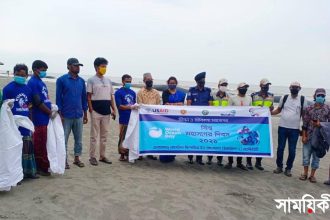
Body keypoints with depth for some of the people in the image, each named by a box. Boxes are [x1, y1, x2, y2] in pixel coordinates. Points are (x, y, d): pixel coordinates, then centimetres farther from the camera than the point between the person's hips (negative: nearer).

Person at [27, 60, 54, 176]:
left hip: (46, 117, 9)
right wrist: (50, 112, -8)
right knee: (40, 144, 0)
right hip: (40, 118, -9)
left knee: (43, 143, 14)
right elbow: (38, 102, -16)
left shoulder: (40, 82, 16)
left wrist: (52, 106, 4)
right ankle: (42, 167, 9)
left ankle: (41, 166, 24)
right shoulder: (33, 82, -11)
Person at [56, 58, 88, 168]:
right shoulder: (61, 80, -4)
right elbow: (58, 98, -5)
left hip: (79, 115, 4)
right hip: (66, 116, -4)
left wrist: (85, 114, 12)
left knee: (78, 139, 11)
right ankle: (64, 160, 16)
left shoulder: (81, 81, 8)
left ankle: (77, 158, 24)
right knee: (64, 139, 4)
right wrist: (60, 114, -9)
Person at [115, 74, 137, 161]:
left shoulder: (133, 92, 14)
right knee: (123, 137, 1)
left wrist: (136, 106, -1)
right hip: (124, 119, -5)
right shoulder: (118, 92, -3)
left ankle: (129, 153, 21)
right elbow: (119, 106, -10)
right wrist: (131, 107, -20)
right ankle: (122, 155, 13)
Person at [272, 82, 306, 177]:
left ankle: (288, 169, 19)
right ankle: (279, 166, 23)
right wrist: (270, 112, -5)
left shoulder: (303, 99, 0)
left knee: (292, 150, 4)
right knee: (280, 148, 8)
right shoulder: (284, 98, 4)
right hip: (282, 127, 1)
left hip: (295, 129, -1)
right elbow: (278, 110, 12)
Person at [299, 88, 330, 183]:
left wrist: (321, 124, -15)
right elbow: (305, 123, 0)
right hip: (309, 136, 0)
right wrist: (304, 136, -3)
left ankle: (312, 175, 20)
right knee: (306, 155, 7)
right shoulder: (309, 108, 0)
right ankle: (305, 173, 22)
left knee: (316, 156, 8)